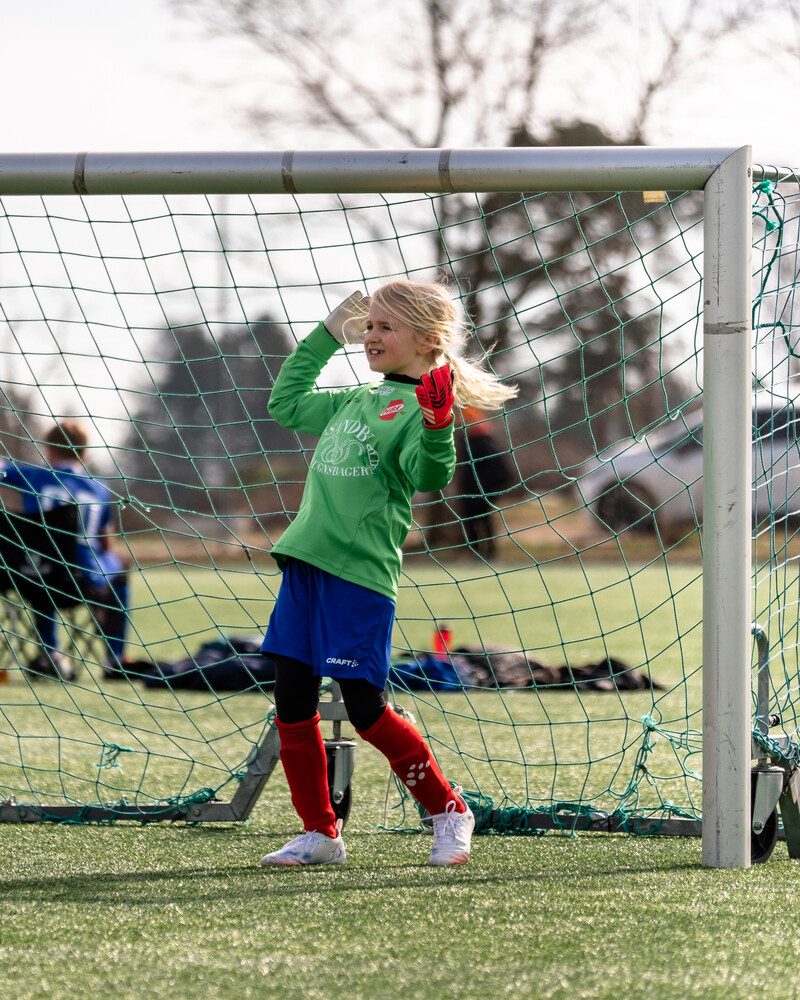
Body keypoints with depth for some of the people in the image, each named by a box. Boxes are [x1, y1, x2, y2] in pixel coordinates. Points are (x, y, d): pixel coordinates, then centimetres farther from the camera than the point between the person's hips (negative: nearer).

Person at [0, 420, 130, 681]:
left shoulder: (32, 475, 2)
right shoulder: (99, 489, 8)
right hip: (89, 584, 0)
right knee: (117, 564, 35)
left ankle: (50, 653, 26)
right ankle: (115, 661, 28)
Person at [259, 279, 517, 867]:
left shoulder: (419, 407, -4)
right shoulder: (355, 402, 20)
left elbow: (429, 475, -22)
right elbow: (287, 404, 36)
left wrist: (436, 429, -41)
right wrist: (325, 338, 33)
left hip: (360, 575, -8)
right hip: (305, 563, 8)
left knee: (367, 709, -5)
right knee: (293, 705, 6)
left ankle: (449, 812, 13)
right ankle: (320, 834, 16)